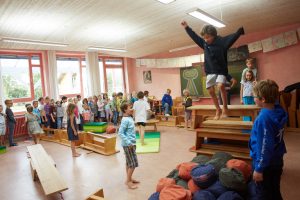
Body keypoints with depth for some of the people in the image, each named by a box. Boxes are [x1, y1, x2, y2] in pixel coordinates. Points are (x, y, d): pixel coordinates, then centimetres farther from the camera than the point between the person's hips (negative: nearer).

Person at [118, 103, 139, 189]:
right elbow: (120, 133, -23)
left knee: (129, 162, 18)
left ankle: (129, 179, 31)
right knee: (133, 163, -2)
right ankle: (128, 181, 11)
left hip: (131, 143, 9)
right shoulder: (125, 120, -20)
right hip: (128, 144, -9)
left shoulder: (129, 118, 7)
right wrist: (128, 142, -23)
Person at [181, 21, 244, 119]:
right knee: (211, 90, 1)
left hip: (221, 71, -5)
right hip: (210, 71, 5)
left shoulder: (222, 41, -8)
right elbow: (194, 36, 15)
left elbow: (233, 37, -19)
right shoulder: (204, 43, 6)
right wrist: (187, 27, 18)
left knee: (221, 85, -27)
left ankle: (225, 108, -13)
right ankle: (218, 109, 15)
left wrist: (241, 30, -35)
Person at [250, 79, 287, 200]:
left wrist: (258, 169, -18)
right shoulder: (279, 110, -9)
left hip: (265, 163, -8)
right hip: (277, 160, 8)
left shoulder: (263, 118, -30)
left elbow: (264, 146, -25)